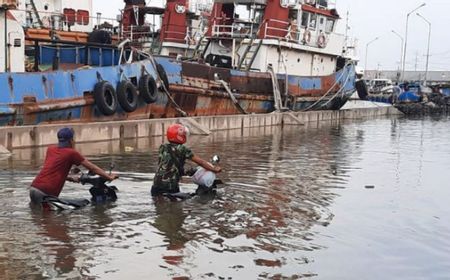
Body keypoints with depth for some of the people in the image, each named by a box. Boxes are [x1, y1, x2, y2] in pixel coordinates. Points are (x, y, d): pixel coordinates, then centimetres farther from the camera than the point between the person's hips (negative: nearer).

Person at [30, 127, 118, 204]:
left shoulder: (50, 149, 16)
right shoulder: (72, 153, -1)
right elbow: (92, 168, 4)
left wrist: (71, 178, 33)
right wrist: (109, 177, 11)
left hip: (33, 188, 7)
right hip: (46, 193, -7)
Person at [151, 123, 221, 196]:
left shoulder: (162, 147, 6)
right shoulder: (183, 149, -7)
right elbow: (200, 162, -6)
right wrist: (214, 169, 3)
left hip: (157, 185, 4)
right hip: (171, 187, -4)